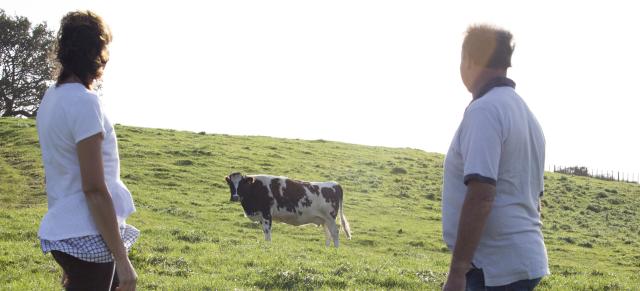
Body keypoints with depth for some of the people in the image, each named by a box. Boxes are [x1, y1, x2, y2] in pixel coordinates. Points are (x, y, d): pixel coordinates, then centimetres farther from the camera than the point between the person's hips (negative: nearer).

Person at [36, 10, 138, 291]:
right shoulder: (84, 101, -18)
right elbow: (94, 189, -20)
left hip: (65, 229, 9)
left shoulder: (52, 96, 9)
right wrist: (121, 258, -17)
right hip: (87, 238, -9)